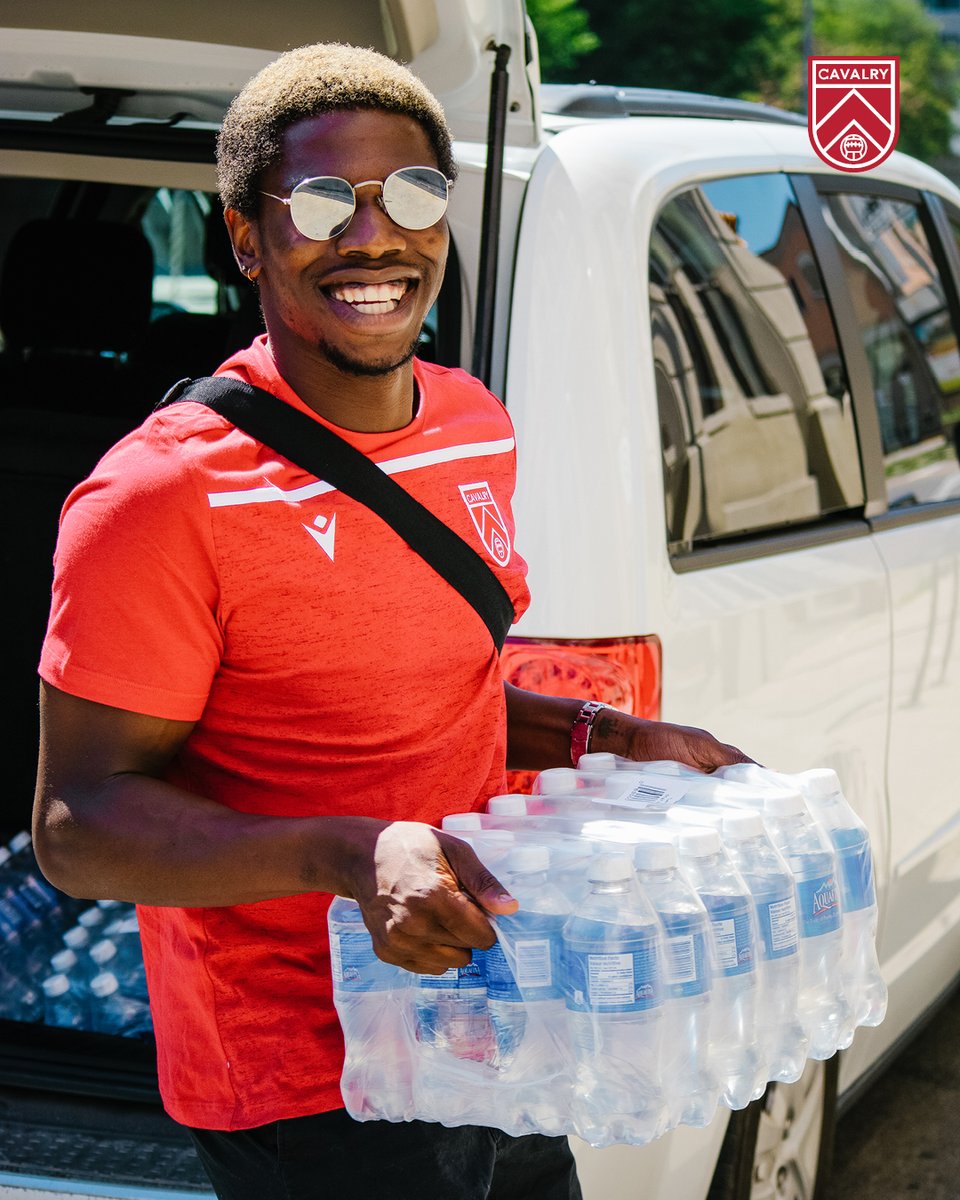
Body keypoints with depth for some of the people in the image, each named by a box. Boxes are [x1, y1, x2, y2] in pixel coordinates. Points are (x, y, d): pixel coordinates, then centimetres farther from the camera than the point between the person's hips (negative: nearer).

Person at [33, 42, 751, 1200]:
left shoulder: (474, 426, 6)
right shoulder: (163, 495, -19)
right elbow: (80, 822, -19)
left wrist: (612, 740, 5)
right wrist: (346, 856, -31)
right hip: (310, 1095, -7)